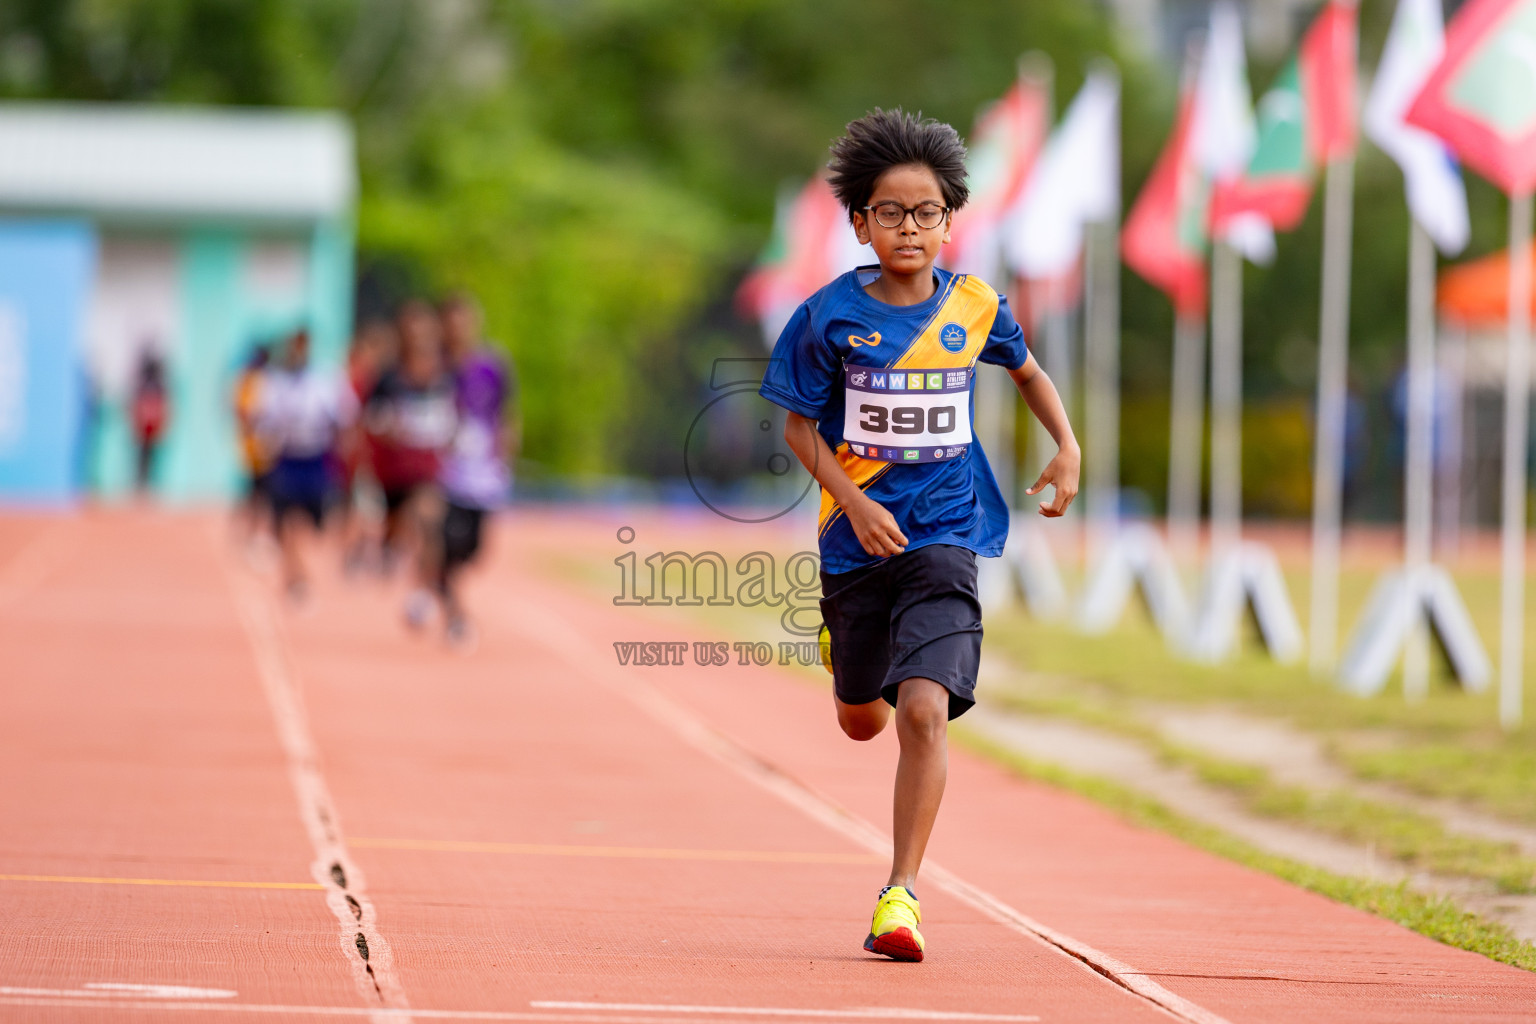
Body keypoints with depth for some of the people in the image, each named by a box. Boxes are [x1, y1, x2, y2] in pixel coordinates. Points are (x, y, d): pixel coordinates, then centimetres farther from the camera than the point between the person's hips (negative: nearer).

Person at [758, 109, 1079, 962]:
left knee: (924, 709, -19)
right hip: (859, 537, 1)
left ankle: (902, 892, -12)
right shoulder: (832, 316, -8)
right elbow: (800, 425, -1)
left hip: (946, 536, -1)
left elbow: (1027, 370, 19)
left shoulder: (975, 307, -2)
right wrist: (855, 503, -15)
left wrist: (1069, 447, 4)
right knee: (861, 722, 17)